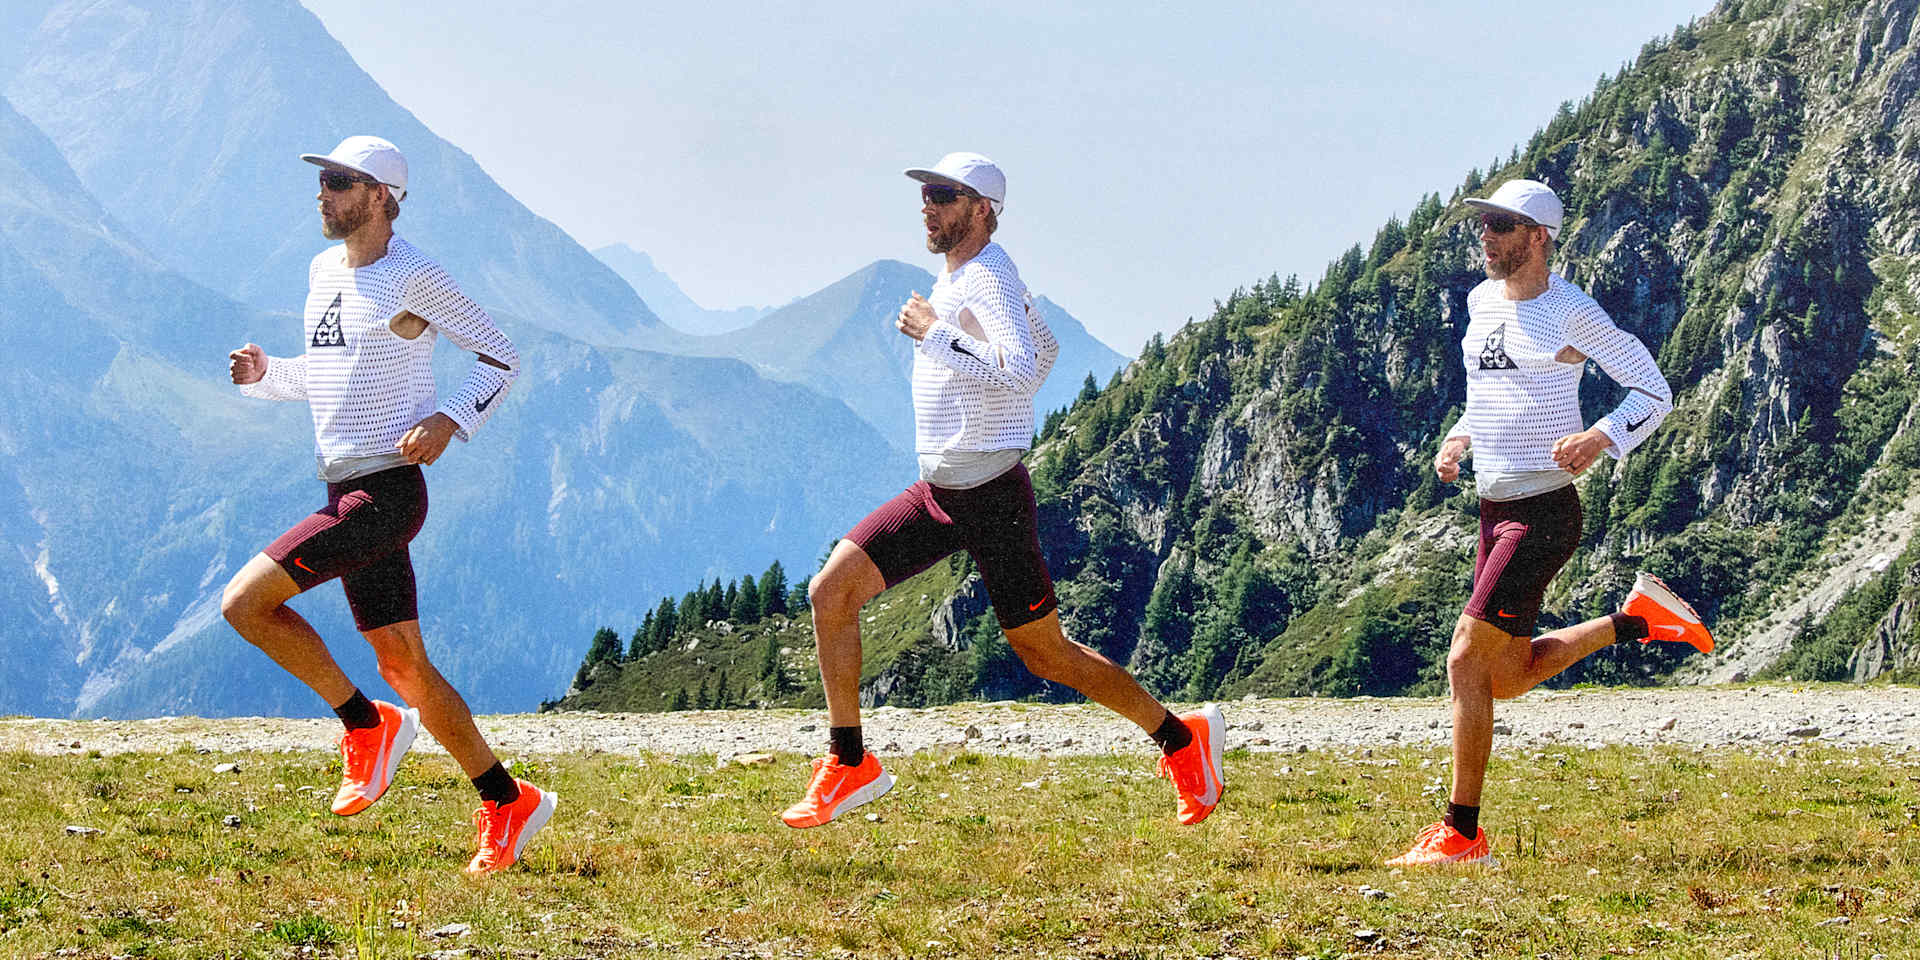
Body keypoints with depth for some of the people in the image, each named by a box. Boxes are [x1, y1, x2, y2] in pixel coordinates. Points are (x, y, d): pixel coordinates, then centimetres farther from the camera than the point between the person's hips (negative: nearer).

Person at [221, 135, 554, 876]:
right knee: (403, 666, 8)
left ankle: (368, 724, -4)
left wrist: (450, 420, -17)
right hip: (345, 494, 8)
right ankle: (508, 804, 15)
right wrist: (265, 374, 9)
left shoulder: (412, 278, -8)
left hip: (386, 491, -8)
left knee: (245, 602, -16)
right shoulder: (324, 272, 15)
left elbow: (499, 355, -3)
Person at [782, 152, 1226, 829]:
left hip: (991, 495, -9)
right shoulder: (957, 279, 13)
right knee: (831, 591, -5)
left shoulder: (991, 280, -16)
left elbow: (1021, 369, -34)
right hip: (937, 492, 9)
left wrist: (937, 337, -27)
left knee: (1044, 652, 0)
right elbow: (1046, 345, 27)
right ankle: (850, 766, 2)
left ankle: (1180, 736, 17)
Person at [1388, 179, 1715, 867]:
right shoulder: (1482, 301, 11)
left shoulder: (1569, 312, -12)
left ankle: (1461, 836, -5)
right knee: (1509, 676, 14)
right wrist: (1460, 438, 8)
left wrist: (1600, 438, -25)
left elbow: (1654, 391, -8)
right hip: (1495, 507, 9)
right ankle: (1637, 618, 28)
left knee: (1468, 662, -12)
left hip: (1543, 512, -9)